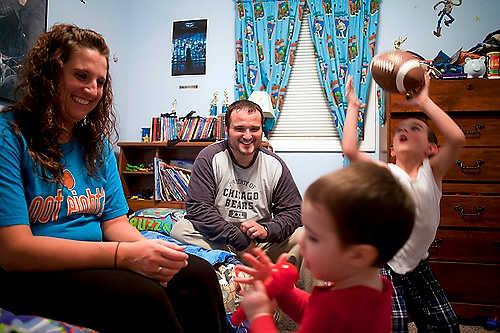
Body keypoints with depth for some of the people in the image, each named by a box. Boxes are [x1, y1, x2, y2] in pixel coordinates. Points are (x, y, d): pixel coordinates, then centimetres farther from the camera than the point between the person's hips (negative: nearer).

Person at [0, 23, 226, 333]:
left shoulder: (98, 143, 10)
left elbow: (115, 221, 7)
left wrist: (149, 250, -17)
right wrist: (125, 254, -26)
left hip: (96, 262, 6)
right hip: (32, 274, -5)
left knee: (200, 274, -16)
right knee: (144, 297, -31)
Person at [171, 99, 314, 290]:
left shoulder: (275, 165, 2)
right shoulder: (209, 158, -6)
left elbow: (293, 210, 4)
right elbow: (197, 208, -14)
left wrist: (267, 230, -18)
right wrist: (240, 240, -20)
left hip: (263, 242, 2)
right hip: (217, 241, -1)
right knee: (180, 230, -28)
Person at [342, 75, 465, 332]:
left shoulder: (432, 171, -6)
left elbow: (457, 138, -23)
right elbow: (349, 149, -28)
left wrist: (423, 101, -17)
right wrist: (352, 107, -16)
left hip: (417, 265, 4)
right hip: (384, 264, -3)